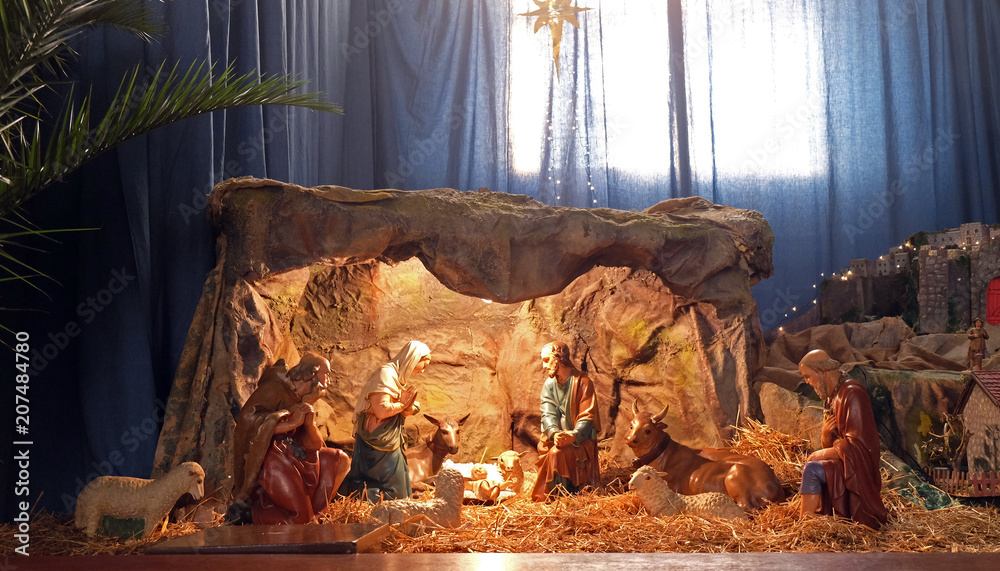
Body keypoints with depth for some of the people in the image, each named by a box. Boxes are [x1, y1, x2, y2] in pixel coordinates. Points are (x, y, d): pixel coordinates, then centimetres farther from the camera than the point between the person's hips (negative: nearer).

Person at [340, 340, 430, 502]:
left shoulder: (400, 378, 12)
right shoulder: (386, 374, -18)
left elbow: (407, 411, 14)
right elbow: (381, 410, -27)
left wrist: (409, 406, -9)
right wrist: (403, 404, -11)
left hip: (391, 444, 9)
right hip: (375, 445, -9)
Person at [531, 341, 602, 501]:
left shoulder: (582, 382, -8)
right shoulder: (549, 384, 8)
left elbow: (587, 417, -13)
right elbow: (548, 414, -3)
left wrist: (572, 436, -31)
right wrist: (554, 433, -24)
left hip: (581, 440, -5)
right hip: (556, 439, 5)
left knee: (558, 453, -29)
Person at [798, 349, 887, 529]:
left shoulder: (852, 393, -15)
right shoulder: (831, 397, 13)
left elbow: (856, 444, -21)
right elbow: (829, 445, 14)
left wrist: (821, 455, -13)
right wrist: (825, 435, -9)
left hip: (857, 469, -9)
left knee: (812, 470, -24)